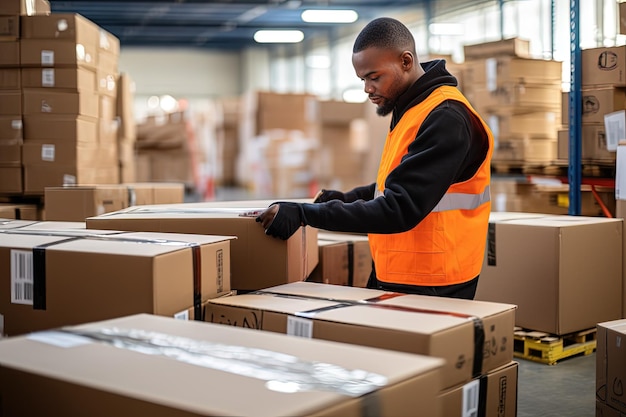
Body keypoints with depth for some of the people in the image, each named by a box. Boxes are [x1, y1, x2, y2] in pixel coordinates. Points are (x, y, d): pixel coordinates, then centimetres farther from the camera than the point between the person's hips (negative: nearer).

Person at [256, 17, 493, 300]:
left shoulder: (445, 118, -20)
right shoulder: (411, 109, 11)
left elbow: (401, 209, -27)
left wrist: (304, 213, -28)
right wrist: (348, 199, 10)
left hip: (428, 288, -9)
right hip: (394, 277, 9)